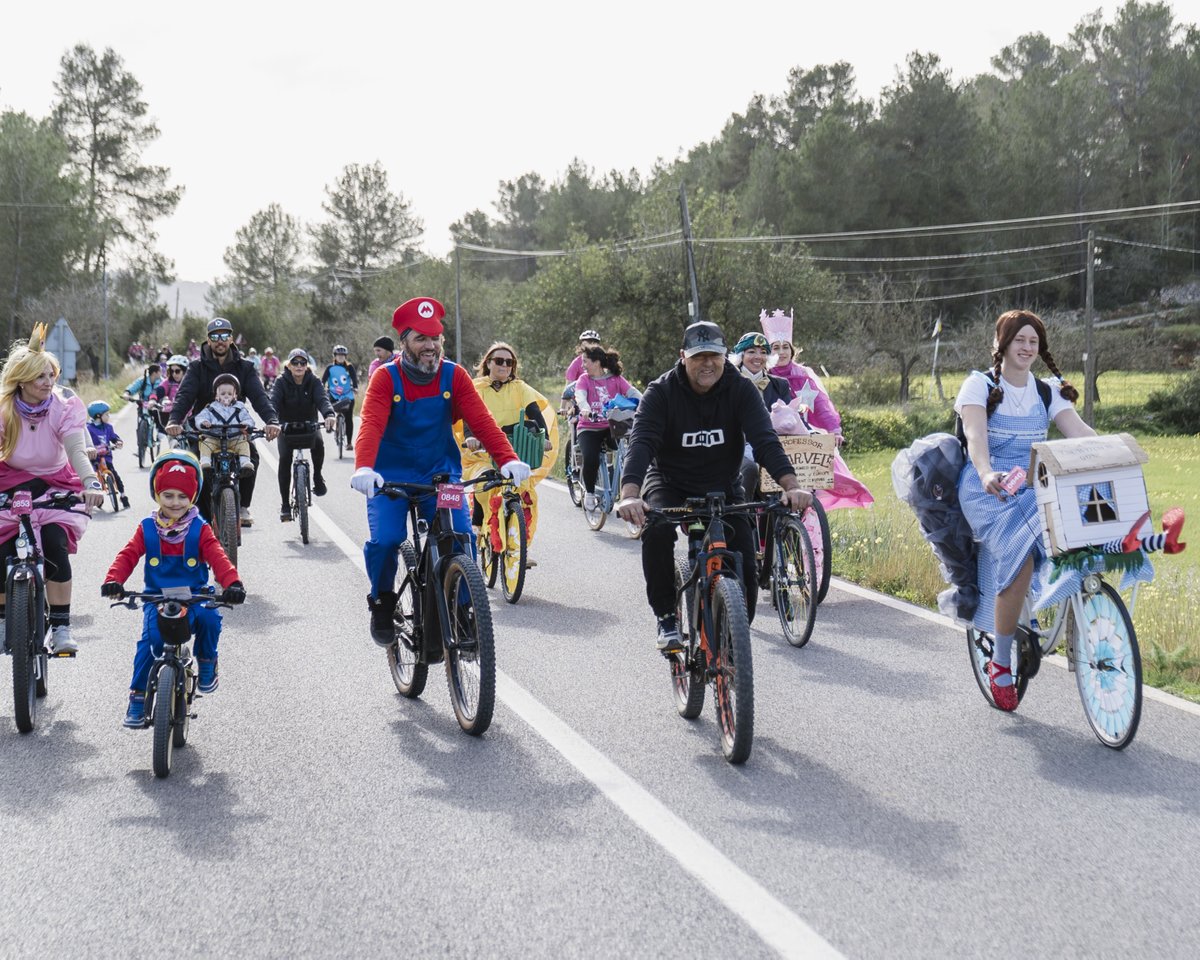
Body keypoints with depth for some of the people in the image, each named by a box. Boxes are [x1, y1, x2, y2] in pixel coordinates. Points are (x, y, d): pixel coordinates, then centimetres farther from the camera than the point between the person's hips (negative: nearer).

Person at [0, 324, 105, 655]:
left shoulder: (63, 406, -14)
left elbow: (76, 450, -26)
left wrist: (91, 484, -45)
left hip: (56, 484, -1)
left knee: (55, 545, -26)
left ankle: (61, 627, -17)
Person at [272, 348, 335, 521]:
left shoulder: (314, 382, -8)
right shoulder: (282, 382, -11)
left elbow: (322, 399, -25)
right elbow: (273, 401, -26)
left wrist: (328, 414, -48)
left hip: (309, 426, 0)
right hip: (287, 427, 0)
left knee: (318, 443, -31)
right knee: (284, 459, -18)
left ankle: (317, 476, -3)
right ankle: (285, 504, -8)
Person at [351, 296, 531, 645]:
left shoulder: (454, 376, -3)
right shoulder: (386, 378, -9)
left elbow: (481, 421, -13)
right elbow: (371, 424, -23)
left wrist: (508, 459, -29)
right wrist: (364, 468, -42)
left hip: (440, 474, 2)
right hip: (391, 476, -2)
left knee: (461, 539, -16)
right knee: (385, 540, -21)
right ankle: (382, 604, 7)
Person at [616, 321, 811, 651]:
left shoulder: (741, 390, -12)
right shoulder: (661, 392, -17)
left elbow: (764, 439, -24)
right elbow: (641, 442, -30)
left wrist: (791, 486, -42)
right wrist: (630, 495, -48)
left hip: (724, 489, 2)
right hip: (670, 485, -2)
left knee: (745, 568, -13)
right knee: (656, 530, -34)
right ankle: (666, 618, -16)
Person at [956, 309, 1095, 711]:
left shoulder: (1048, 392, 13)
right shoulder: (980, 386, 0)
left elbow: (1081, 433, -1)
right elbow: (976, 437, -18)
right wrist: (987, 474, -39)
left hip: (1034, 487, 5)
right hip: (989, 490, -5)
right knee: (1019, 561, -27)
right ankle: (1000, 662, -13)